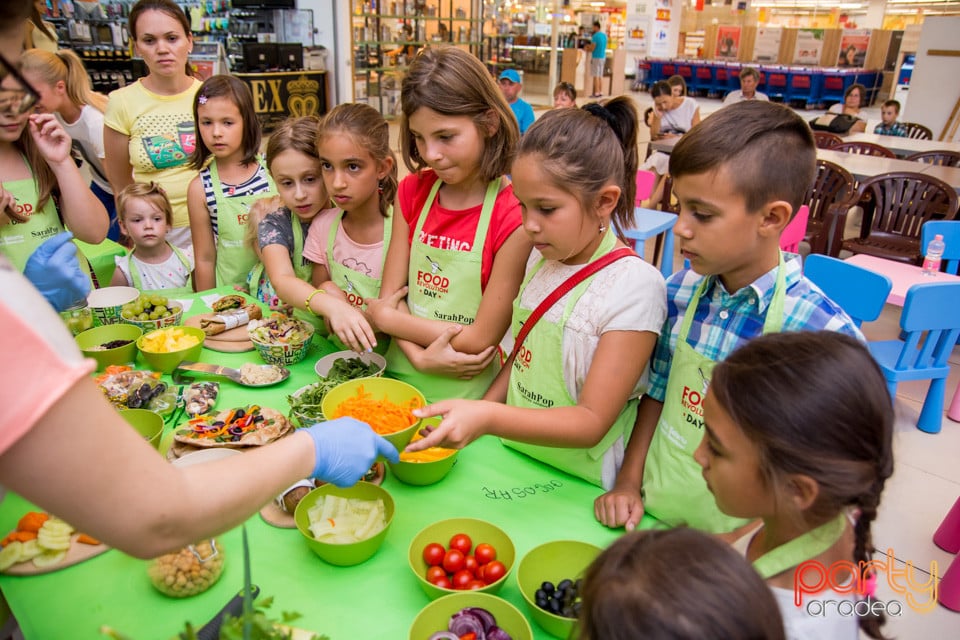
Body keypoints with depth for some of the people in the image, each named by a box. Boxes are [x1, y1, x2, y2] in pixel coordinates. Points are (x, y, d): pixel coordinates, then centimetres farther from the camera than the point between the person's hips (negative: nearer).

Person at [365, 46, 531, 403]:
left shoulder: (514, 216, -15)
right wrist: (421, 357, -15)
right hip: (403, 376, 5)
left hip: (467, 394, -4)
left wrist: (385, 318, -4)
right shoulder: (412, 192, 5)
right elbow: (389, 297, 3)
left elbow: (480, 340, -14)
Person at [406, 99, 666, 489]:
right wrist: (471, 419, 3)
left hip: (579, 485, -6)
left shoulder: (633, 285, -18)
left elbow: (592, 422, -20)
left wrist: (487, 418, -32)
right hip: (516, 453, 6)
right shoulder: (542, 257, 3)